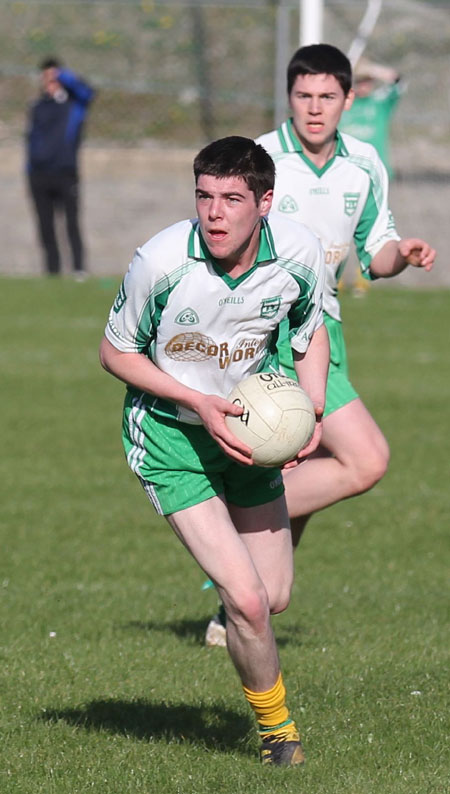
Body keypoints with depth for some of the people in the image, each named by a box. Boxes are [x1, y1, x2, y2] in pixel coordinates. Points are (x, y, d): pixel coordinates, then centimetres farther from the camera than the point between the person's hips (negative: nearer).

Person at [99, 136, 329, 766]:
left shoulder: (300, 253, -16)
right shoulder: (160, 261, -27)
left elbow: (310, 330, 6)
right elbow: (115, 349, -11)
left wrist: (311, 412, -10)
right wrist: (196, 401, -22)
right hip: (169, 435, -4)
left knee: (276, 597, 11)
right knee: (247, 601, -15)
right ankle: (276, 729, 11)